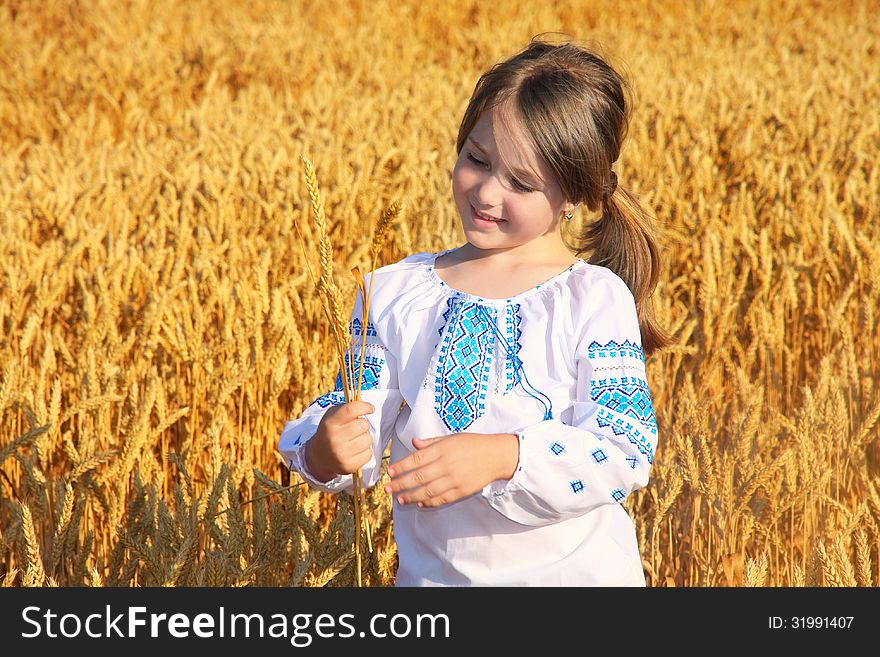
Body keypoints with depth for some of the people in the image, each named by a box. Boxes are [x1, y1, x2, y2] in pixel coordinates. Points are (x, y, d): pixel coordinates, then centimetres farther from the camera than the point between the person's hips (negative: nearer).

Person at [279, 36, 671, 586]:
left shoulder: (596, 300, -8)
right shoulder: (392, 294, 1)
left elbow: (627, 449, -16)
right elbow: (359, 424, 1)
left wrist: (500, 456, -29)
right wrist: (325, 453, -22)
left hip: (576, 570, -4)